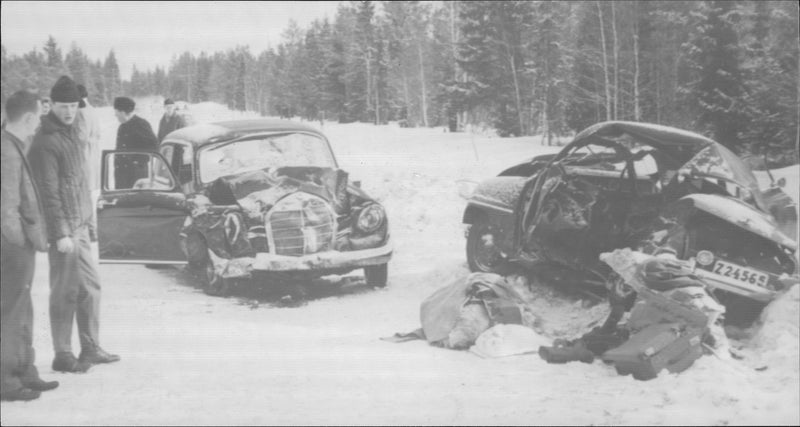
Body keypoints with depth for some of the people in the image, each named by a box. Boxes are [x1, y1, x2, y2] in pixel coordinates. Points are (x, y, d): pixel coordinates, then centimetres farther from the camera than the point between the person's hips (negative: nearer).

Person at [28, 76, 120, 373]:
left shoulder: (73, 136, 16)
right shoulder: (46, 142, -13)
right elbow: (48, 192, -17)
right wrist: (60, 233, -20)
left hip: (80, 228, 9)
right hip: (63, 229, -9)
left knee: (90, 287, 13)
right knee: (65, 292, -3)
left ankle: (91, 349, 22)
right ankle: (62, 356, 6)